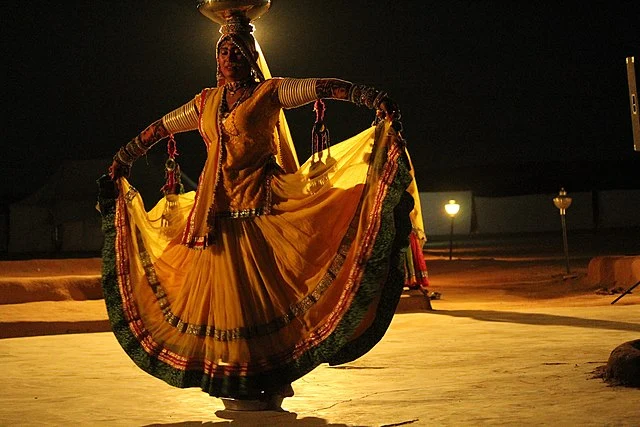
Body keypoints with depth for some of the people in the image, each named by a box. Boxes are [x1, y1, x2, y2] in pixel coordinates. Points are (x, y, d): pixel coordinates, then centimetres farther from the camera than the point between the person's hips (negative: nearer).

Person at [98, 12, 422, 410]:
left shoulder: (269, 92, 1)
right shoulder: (206, 102, 15)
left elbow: (324, 86, -9)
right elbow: (160, 128, 25)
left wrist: (376, 99, -22)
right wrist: (121, 162, 29)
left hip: (260, 205, -5)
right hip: (217, 210, 5)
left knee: (263, 289, -8)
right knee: (222, 290, 5)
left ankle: (273, 381, 0)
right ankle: (235, 381, 14)